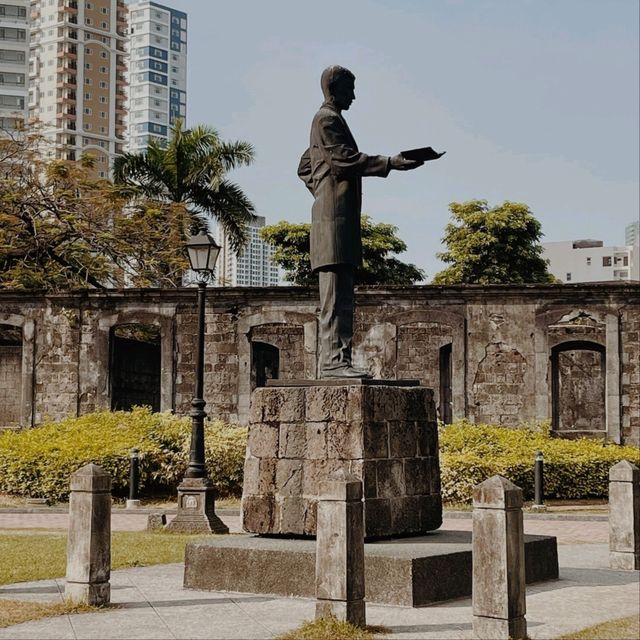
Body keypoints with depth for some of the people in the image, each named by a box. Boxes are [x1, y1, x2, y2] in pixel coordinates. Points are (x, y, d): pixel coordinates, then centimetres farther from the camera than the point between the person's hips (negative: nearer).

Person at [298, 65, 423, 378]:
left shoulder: (331, 120, 28)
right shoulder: (327, 119, -4)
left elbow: (304, 168, 33)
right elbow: (344, 159, -16)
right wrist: (390, 163, -16)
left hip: (342, 215, 11)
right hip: (335, 214, -11)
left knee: (342, 296, 6)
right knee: (335, 296, -15)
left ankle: (339, 360, 5)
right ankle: (333, 360, -17)